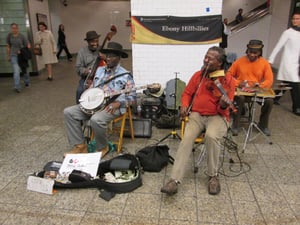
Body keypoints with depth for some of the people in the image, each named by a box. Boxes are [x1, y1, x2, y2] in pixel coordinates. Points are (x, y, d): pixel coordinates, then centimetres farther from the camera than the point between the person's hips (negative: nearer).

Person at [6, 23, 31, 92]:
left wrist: (22, 51, -18)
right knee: (16, 71, -15)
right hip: (14, 56, 0)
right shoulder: (9, 36, -2)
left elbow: (28, 45, -5)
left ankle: (27, 81, 44)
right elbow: (8, 47, 8)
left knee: (24, 70, 17)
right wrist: (8, 56, 12)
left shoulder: (21, 36, -9)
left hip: (22, 56, 0)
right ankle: (17, 87, -17)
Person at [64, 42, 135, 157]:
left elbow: (132, 96, -5)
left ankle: (102, 147, -7)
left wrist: (118, 103, -20)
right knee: (69, 112, -8)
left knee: (96, 120, -36)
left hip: (112, 107, -6)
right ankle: (80, 146, -5)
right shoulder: (99, 70, 14)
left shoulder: (125, 75, -3)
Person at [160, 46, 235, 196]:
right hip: (197, 114, 3)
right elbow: (187, 93, 15)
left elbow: (223, 109, -8)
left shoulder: (228, 80, -4)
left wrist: (223, 105, -33)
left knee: (211, 136, -34)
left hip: (218, 116, -2)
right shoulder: (198, 75, 8)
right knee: (187, 138, -26)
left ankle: (213, 176, -10)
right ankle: (175, 180, -26)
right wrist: (184, 105, -5)